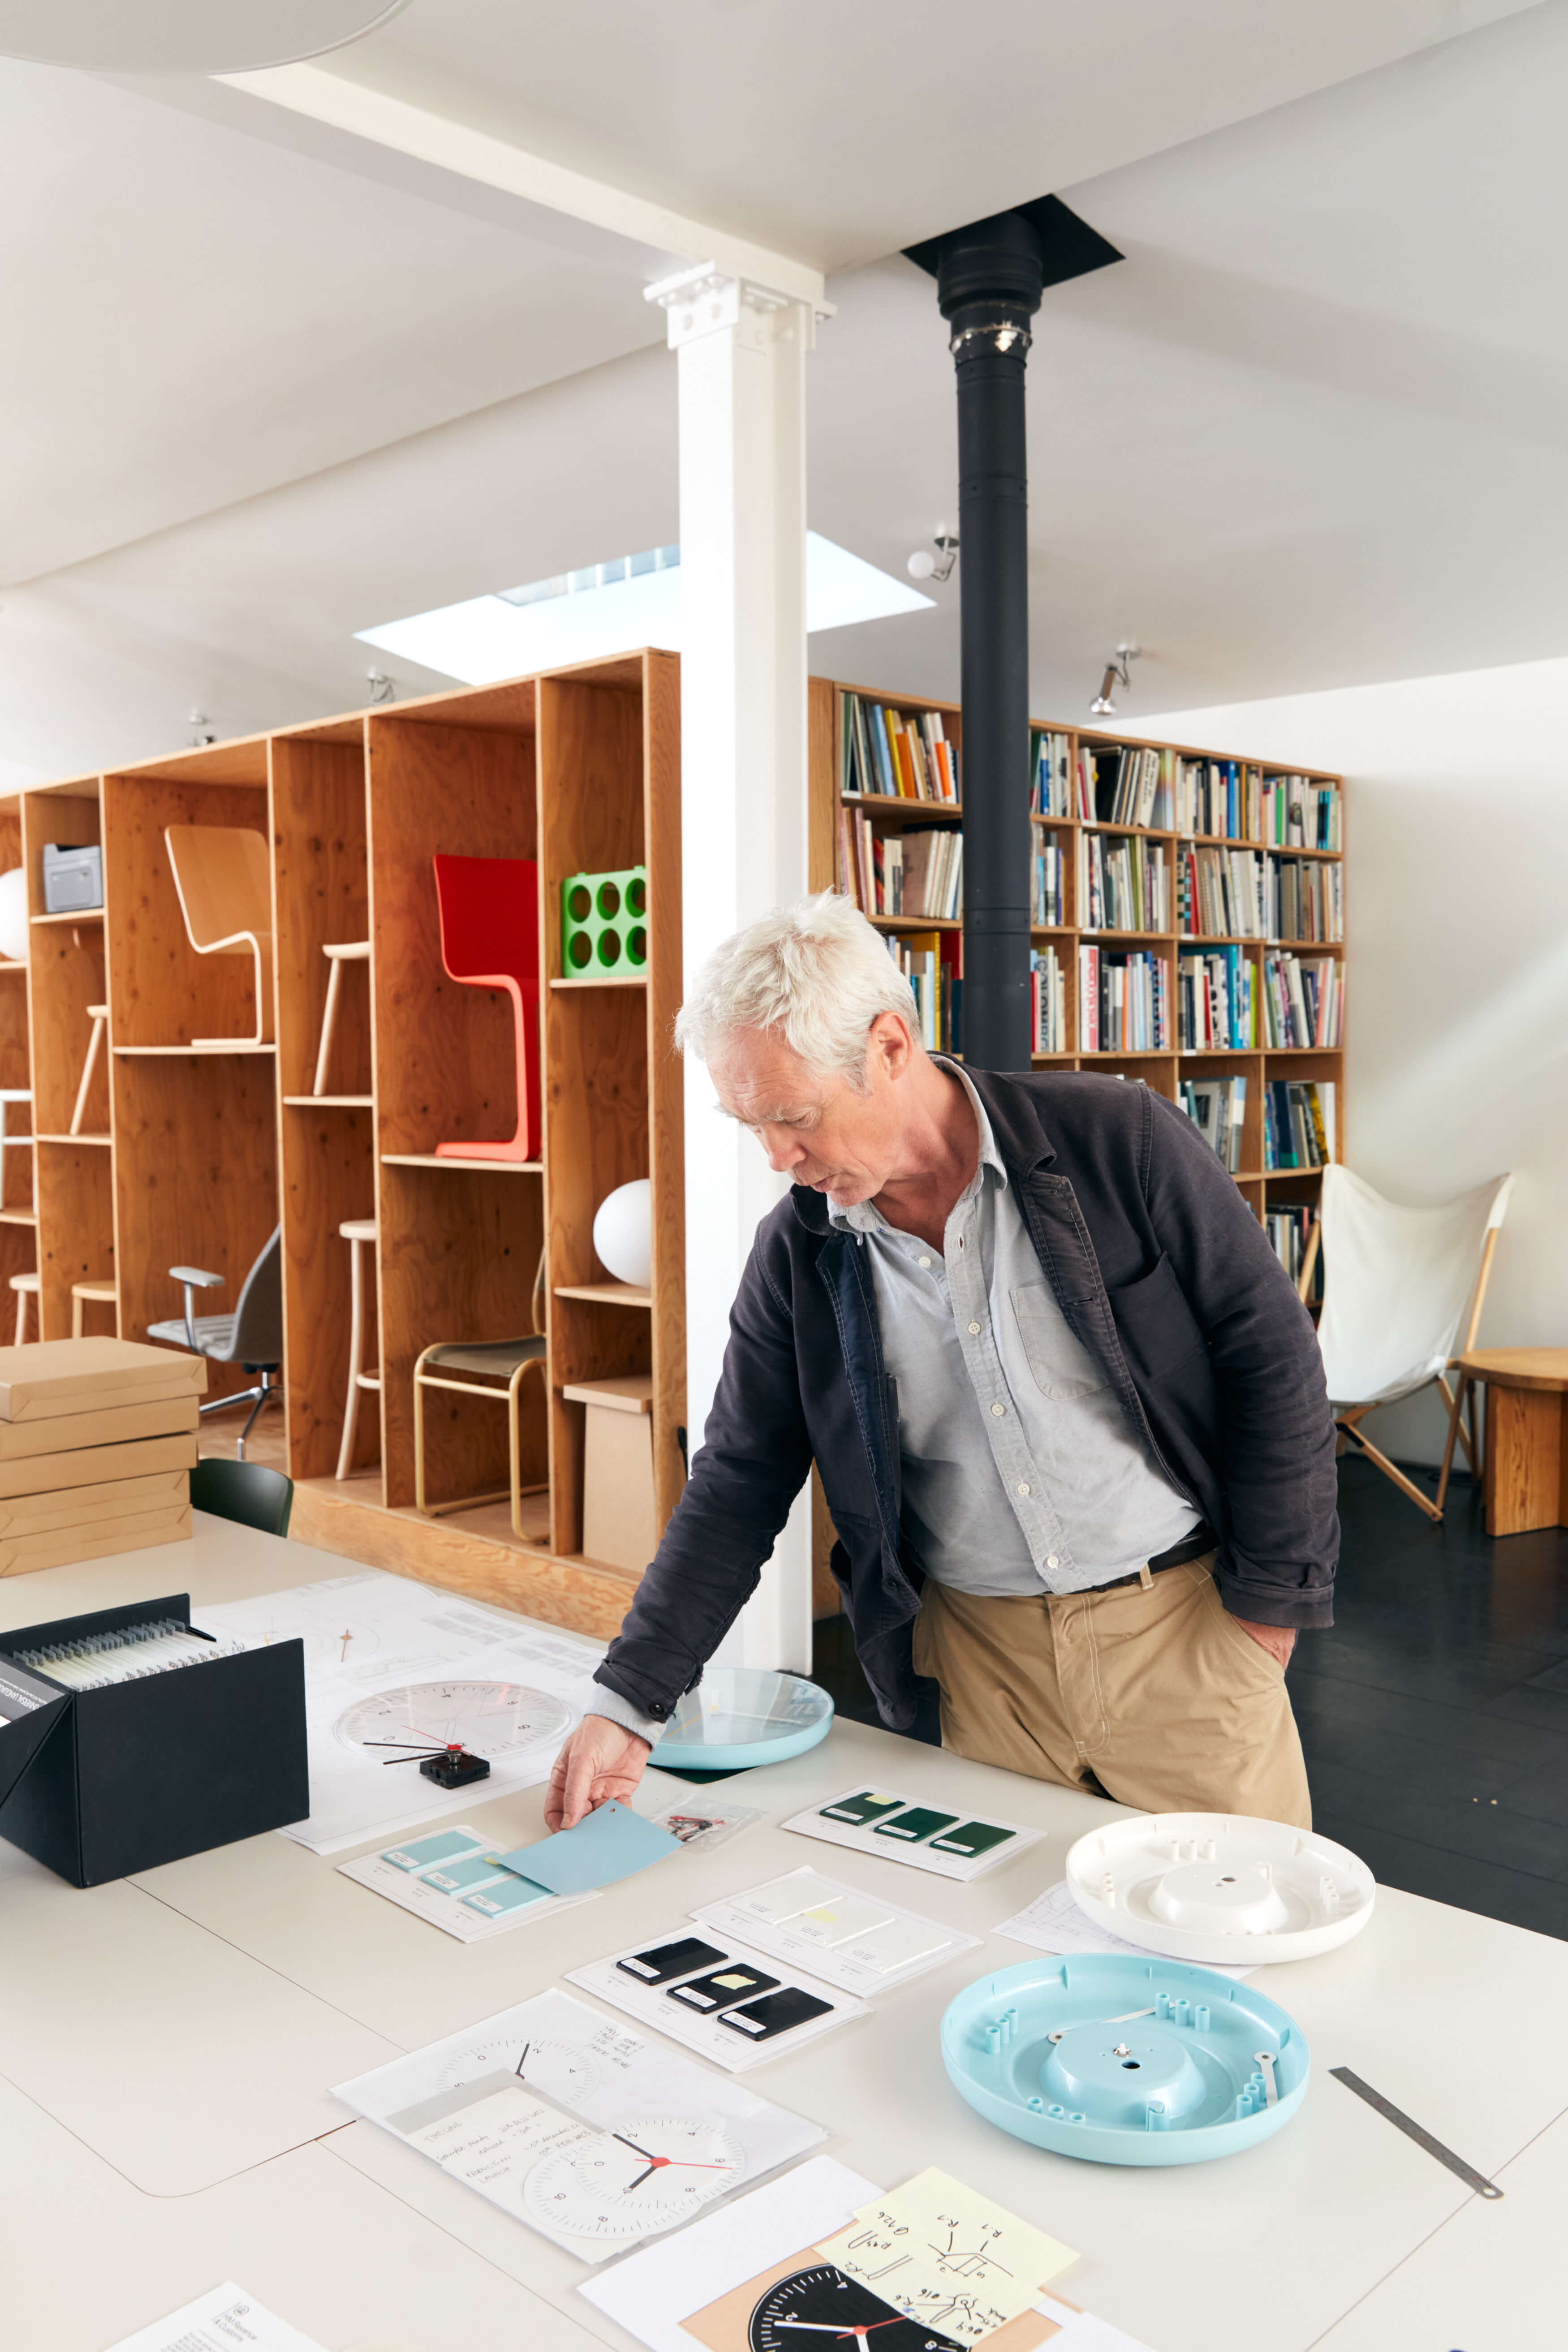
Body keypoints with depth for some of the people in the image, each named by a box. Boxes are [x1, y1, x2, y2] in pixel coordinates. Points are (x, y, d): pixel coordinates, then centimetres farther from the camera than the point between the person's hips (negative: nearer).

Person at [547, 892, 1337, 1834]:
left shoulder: (1116, 1139, -12)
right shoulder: (798, 1250, -3)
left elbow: (1273, 1358, -6)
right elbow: (739, 1488, 2)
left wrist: (1266, 1606, -5)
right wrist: (628, 1706, -3)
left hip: (1184, 1620, -2)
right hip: (981, 1650, 2)